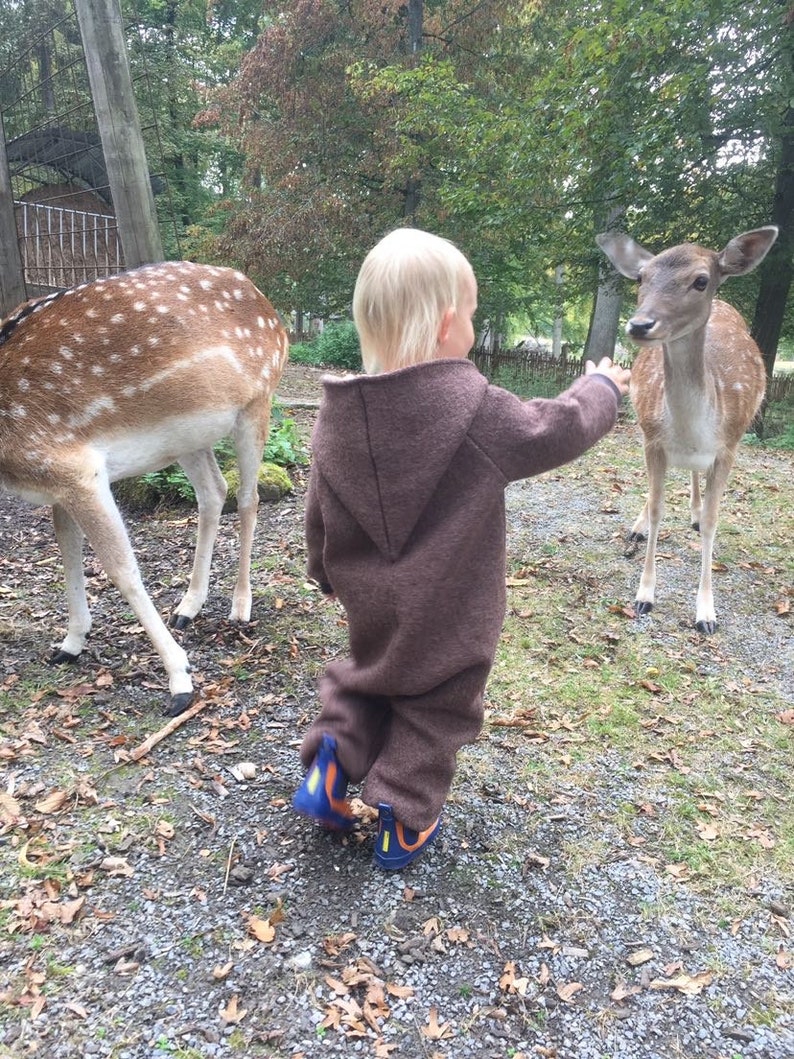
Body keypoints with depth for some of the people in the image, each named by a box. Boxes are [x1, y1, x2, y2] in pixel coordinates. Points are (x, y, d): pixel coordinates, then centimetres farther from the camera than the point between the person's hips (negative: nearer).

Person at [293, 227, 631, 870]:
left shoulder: (337, 415, -7)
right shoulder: (476, 410, -21)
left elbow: (320, 512, 2)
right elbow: (556, 431, -6)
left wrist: (329, 572, 20)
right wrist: (601, 387, 14)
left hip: (370, 601, 4)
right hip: (447, 614, -4)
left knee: (367, 675, 30)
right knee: (435, 705, 15)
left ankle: (332, 760, 17)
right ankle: (403, 822, 27)